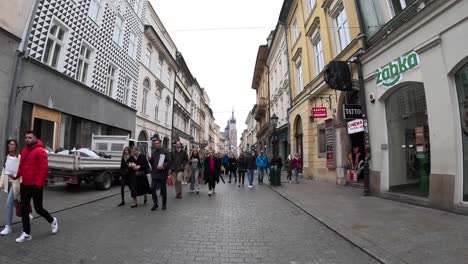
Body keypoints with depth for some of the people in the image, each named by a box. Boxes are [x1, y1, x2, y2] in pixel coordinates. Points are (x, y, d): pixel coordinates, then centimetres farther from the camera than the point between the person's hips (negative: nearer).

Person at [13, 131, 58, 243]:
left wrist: (39, 183, -20)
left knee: (38, 209, 3)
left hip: (36, 186, -7)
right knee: (24, 209, 8)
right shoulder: (24, 151, 11)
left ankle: (52, 221, 28)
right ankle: (26, 234, 18)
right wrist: (16, 176, 4)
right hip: (25, 185, 7)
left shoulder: (40, 151, -14)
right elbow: (21, 167, 18)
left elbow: (44, 168, -18)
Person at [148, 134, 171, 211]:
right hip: (154, 174, 5)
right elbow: (151, 163, 15)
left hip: (162, 174, -5)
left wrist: (163, 166, -24)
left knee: (163, 190, 5)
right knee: (153, 189, 1)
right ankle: (155, 204, 19)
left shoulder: (165, 151, -5)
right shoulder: (154, 152, 13)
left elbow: (169, 162, -9)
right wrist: (149, 159, -5)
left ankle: (164, 204, 21)